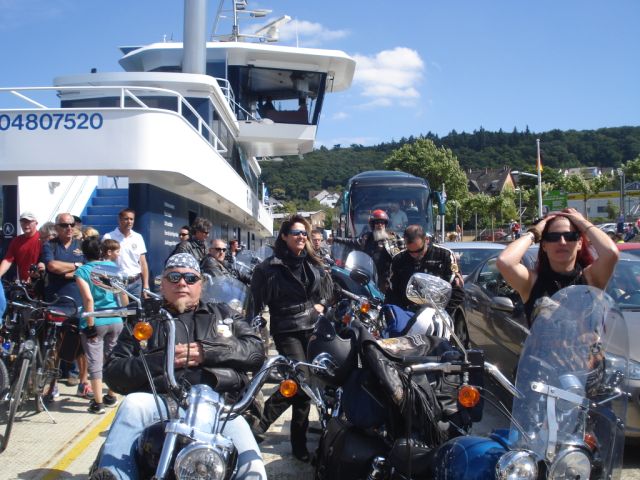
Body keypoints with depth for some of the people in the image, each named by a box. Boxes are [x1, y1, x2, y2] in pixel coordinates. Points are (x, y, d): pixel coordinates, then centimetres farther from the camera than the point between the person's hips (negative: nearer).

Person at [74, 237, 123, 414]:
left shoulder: (82, 271, -8)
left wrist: (90, 325, -15)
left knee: (95, 363, 4)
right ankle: (112, 397, 28)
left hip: (95, 323, -4)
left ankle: (98, 403, 8)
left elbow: (88, 299, -18)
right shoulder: (112, 266, 3)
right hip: (115, 321, 4)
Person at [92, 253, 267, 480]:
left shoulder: (223, 314, 25)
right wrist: (160, 361, -6)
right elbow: (113, 372, 12)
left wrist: (208, 352, -5)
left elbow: (257, 351, 10)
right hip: (162, 402, 1)